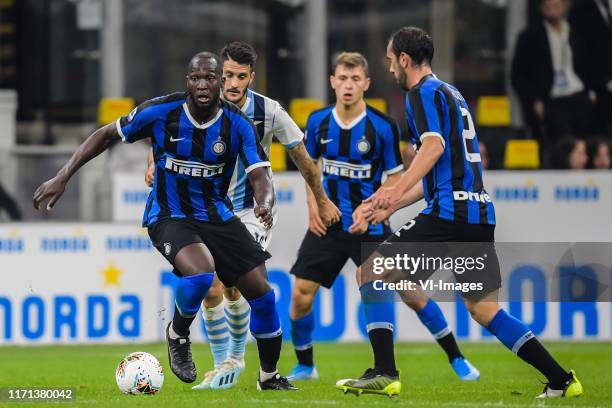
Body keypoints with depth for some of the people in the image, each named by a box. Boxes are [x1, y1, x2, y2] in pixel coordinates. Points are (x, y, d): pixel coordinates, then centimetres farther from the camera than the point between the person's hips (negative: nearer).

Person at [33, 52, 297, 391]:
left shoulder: (237, 124, -11)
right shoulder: (160, 112, -15)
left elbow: (259, 176, -14)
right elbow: (107, 134, -1)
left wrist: (264, 205, -39)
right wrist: (62, 178, -5)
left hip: (217, 216, 3)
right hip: (169, 217, -3)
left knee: (260, 288, -3)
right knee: (201, 271, -33)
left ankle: (269, 377, 20)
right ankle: (178, 335, 0)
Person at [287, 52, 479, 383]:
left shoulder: (383, 127, -12)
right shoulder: (318, 122, -2)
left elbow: (394, 179, -3)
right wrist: (313, 206, 1)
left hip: (370, 227, -3)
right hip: (328, 223, 3)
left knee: (410, 293, -2)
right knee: (300, 294, -7)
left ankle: (456, 359, 13)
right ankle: (304, 366, 14)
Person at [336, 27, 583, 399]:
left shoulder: (424, 92, -3)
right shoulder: (453, 94, 25)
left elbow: (434, 146, -20)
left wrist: (396, 190, -29)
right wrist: (392, 203, 33)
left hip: (448, 214, -9)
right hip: (480, 214, 9)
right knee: (484, 310, 12)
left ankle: (385, 374, -9)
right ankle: (562, 381, 5)